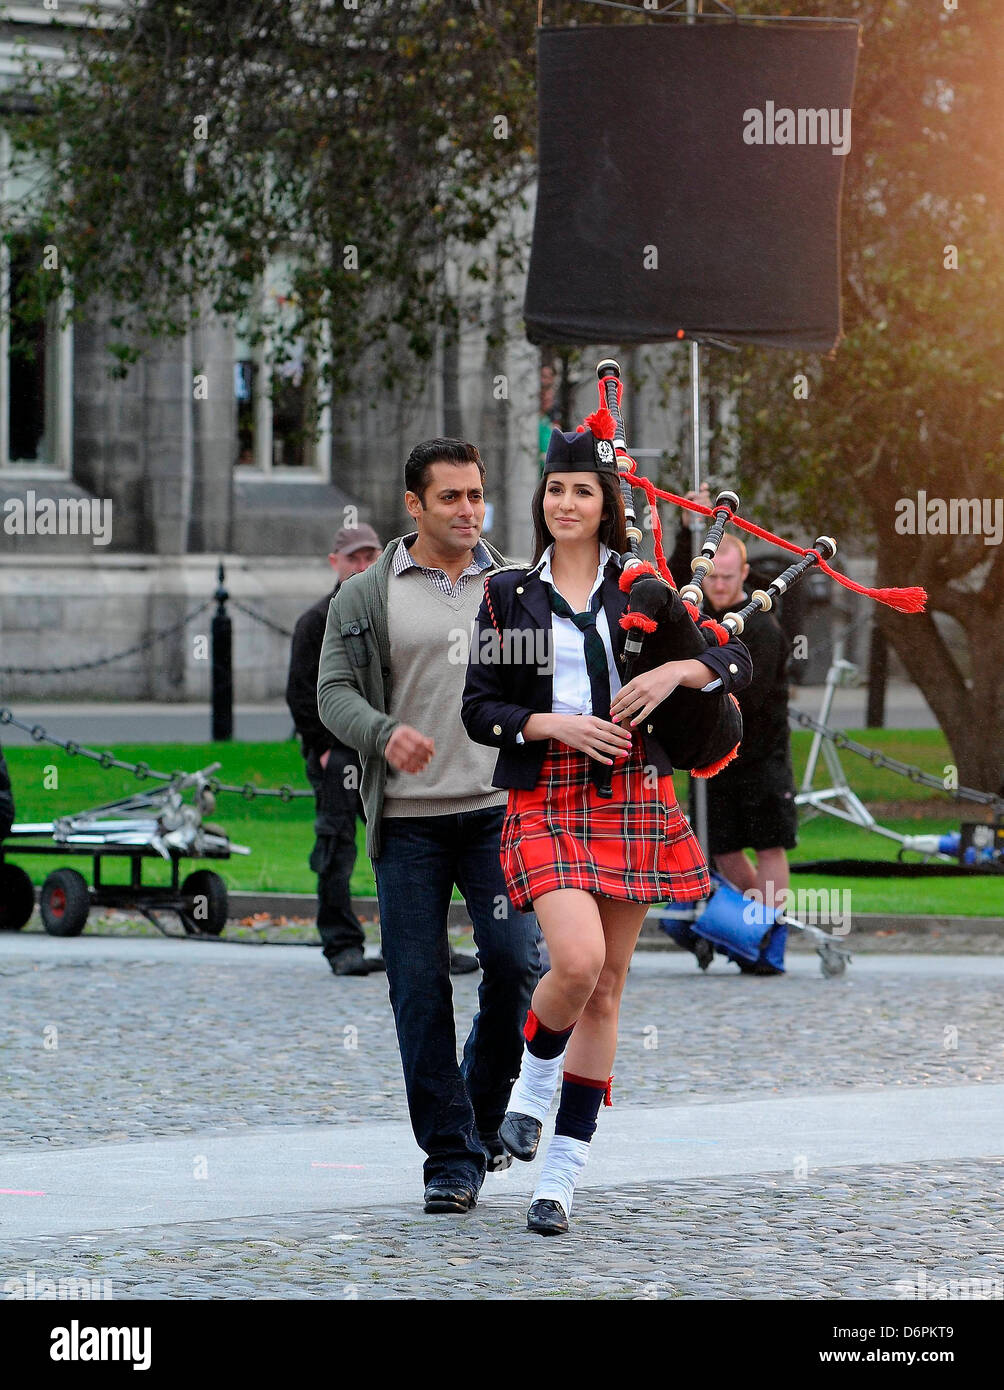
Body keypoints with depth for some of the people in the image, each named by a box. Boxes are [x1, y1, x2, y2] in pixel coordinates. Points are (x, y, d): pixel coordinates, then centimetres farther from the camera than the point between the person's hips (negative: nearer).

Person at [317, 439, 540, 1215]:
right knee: (420, 987, -3)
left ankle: (485, 1113, 14)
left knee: (515, 960, -11)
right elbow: (335, 690, 1)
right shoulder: (366, 598, 6)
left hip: (502, 810, 1)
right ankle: (450, 1154, 4)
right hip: (409, 822, -1)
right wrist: (384, 733, -19)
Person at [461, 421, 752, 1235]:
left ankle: (563, 1175, 8)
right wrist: (551, 725, -12)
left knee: (607, 987, 2)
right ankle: (533, 1085, 9)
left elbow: (738, 662, 9)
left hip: (633, 797, 2)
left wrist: (676, 671, -10)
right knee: (577, 960, -23)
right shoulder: (509, 596, 8)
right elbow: (480, 710, 5)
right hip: (547, 800, -2)